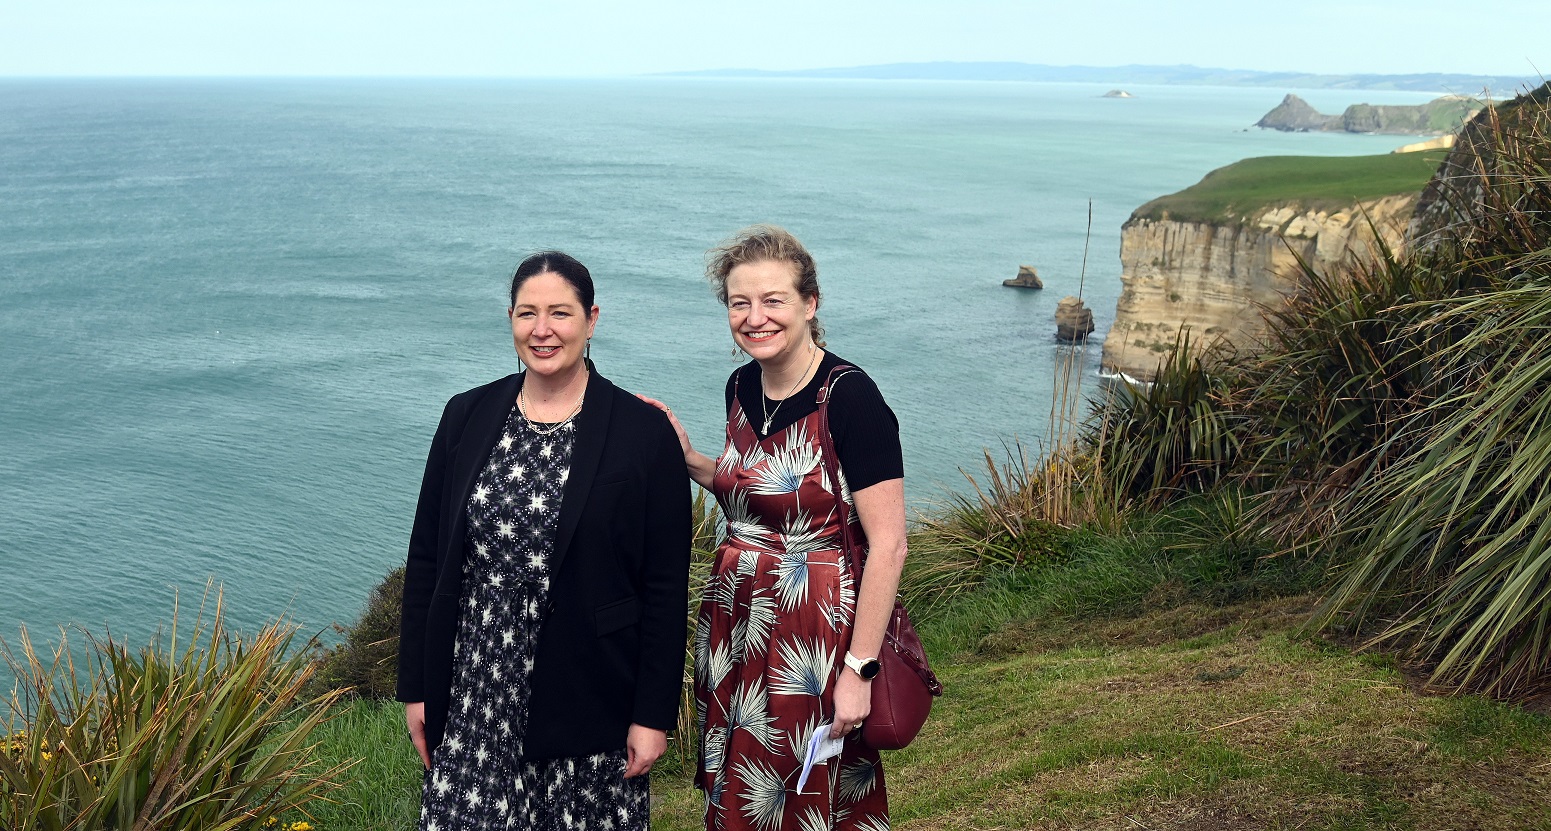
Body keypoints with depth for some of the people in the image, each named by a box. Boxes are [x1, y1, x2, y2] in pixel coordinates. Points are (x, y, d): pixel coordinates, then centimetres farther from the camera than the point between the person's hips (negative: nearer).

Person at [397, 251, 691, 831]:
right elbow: (425, 557, 8)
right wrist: (417, 688, 6)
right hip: (472, 701, 3)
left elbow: (666, 585, -6)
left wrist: (654, 714, -7)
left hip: (588, 701, -2)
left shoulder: (644, 431, -6)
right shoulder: (466, 417, 4)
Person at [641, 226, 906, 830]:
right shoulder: (742, 386, 4)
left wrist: (859, 669, -21)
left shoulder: (849, 397, -18)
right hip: (733, 620, 7)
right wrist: (687, 457, 5)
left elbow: (888, 545, -19)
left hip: (816, 627, -7)